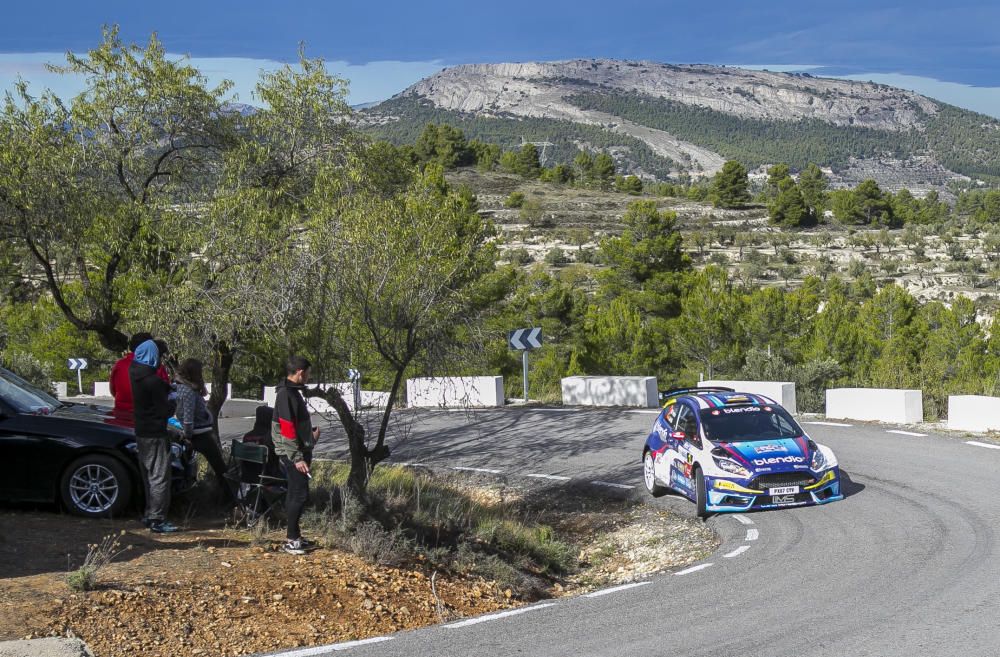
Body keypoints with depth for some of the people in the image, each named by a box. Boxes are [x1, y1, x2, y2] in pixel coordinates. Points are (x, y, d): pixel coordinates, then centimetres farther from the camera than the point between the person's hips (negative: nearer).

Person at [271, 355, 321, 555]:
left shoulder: (293, 392, 14)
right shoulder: (286, 394, -18)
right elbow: (287, 429, -21)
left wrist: (311, 434, 16)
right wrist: (297, 458, -22)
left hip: (300, 451, 10)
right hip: (292, 454, -10)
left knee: (295, 494, 14)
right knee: (300, 494, -10)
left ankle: (294, 536, 21)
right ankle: (292, 540, -5)